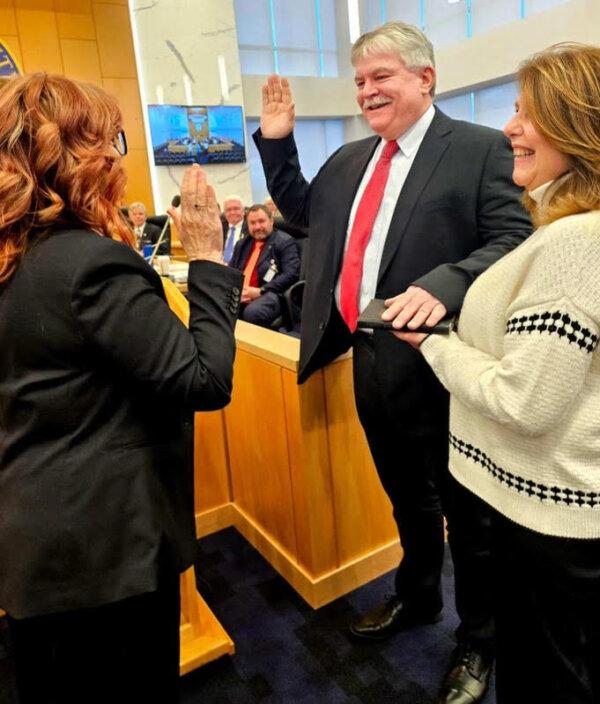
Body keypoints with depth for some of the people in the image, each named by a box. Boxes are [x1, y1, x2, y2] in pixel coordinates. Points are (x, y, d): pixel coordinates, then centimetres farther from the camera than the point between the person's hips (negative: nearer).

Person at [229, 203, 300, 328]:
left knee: (252, 313, -38)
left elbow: (291, 274, -9)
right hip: (239, 295, 5)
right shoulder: (242, 244, 25)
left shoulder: (285, 242, 4)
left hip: (270, 295, -5)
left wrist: (260, 291, -15)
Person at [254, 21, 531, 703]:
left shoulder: (480, 148, -8)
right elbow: (302, 210, 25)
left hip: (436, 366, -6)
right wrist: (277, 141, 13)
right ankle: (417, 597, 50)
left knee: (467, 513, 13)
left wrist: (443, 286, -32)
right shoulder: (348, 160, 13)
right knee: (406, 498, 25)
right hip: (370, 364, 7)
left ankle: (479, 639, 37)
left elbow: (515, 243, -15)